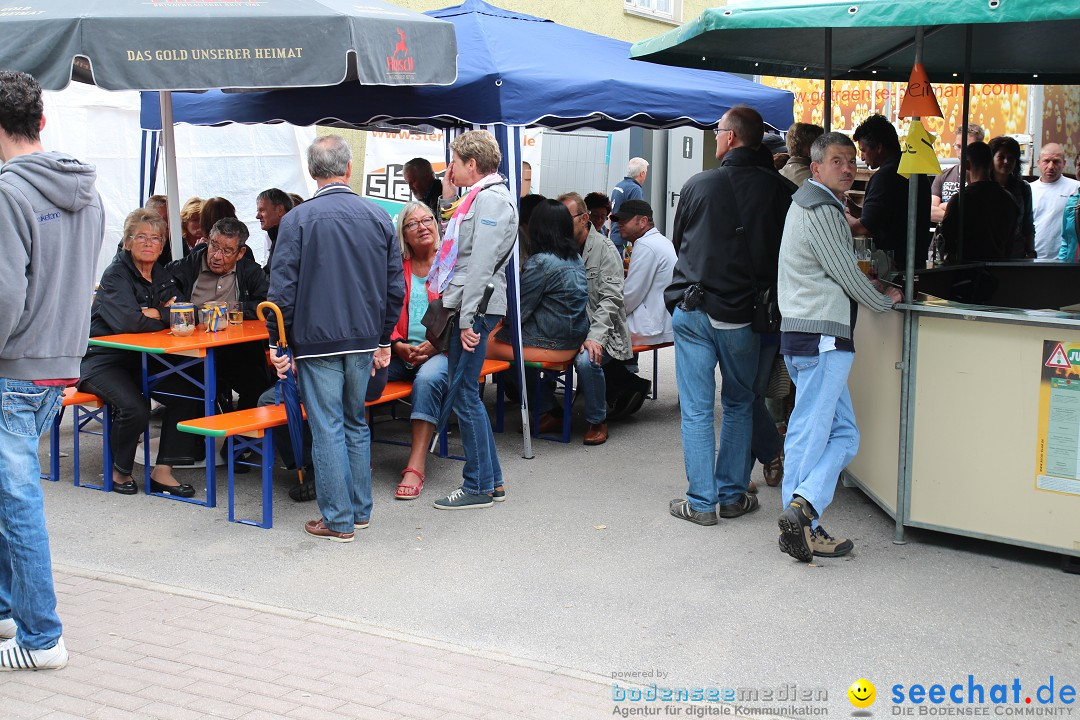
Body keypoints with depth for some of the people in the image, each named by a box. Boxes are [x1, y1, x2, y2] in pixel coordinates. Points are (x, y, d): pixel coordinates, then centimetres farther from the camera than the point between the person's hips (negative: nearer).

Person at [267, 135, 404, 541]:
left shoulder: (297, 220, -9)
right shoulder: (379, 218, 3)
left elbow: (283, 289, -9)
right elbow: (395, 287, 7)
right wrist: (383, 340, 16)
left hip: (316, 340, -4)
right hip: (363, 339, 4)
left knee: (328, 428, 1)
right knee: (356, 423, 16)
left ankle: (338, 520, 7)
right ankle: (360, 510, 23)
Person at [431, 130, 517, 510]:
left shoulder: (491, 198, -13)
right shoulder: (479, 196, 18)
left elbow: (482, 264, -20)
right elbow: (458, 245, 26)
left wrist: (468, 320, -22)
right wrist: (448, 197, 19)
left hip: (476, 308, -10)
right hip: (466, 307, 10)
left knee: (464, 395, -5)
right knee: (466, 395, 14)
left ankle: (478, 487, 3)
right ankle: (491, 480, 21)